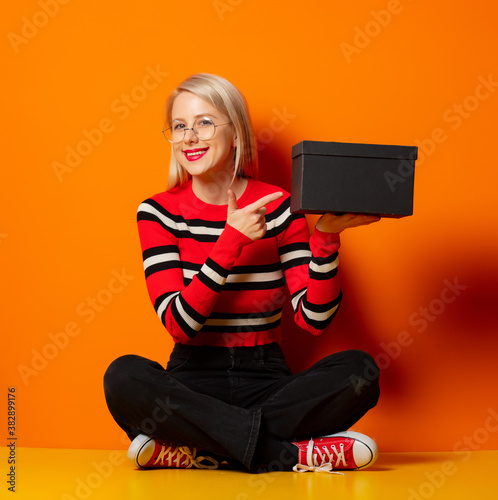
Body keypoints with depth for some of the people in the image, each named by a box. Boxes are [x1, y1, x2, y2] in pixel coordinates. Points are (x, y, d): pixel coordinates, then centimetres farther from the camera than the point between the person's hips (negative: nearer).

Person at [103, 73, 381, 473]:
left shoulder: (279, 206, -1)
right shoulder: (158, 212, -1)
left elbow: (314, 319, -6)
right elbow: (180, 323, -13)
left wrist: (326, 237, -19)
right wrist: (231, 241, -19)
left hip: (267, 384, 1)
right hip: (192, 385, -1)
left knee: (360, 369, -25)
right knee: (125, 376, -31)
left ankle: (181, 449, -24)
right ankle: (292, 454, -26)